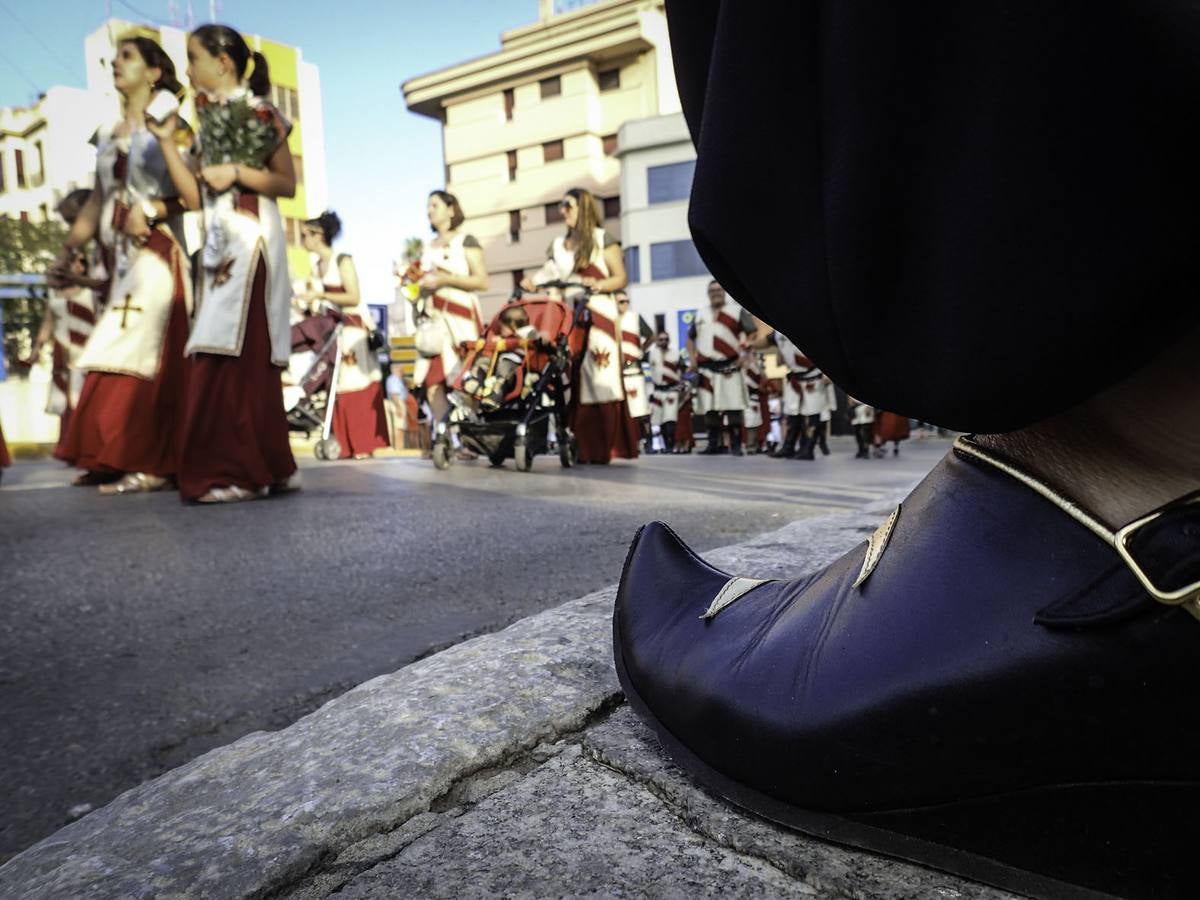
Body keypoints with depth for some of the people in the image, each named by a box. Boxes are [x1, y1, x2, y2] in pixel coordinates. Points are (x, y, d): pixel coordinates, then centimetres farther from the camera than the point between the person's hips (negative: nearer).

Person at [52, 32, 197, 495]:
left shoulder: (170, 130, -1)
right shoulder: (106, 137, 19)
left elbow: (195, 198, -14)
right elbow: (96, 203, 19)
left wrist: (167, 143, -20)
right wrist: (69, 253, 12)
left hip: (156, 257, -7)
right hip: (118, 260, 7)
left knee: (141, 354, -10)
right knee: (119, 357, 6)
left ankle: (149, 463, -6)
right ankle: (116, 457, 12)